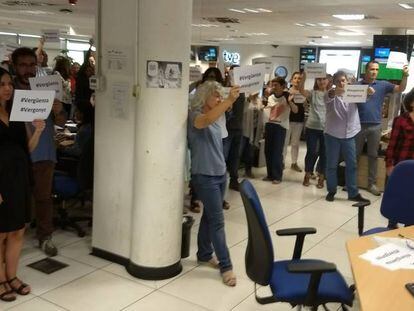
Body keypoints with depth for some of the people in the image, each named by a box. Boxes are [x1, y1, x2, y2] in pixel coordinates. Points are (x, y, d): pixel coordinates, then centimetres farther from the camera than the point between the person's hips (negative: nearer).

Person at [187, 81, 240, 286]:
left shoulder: (215, 117, 11)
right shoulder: (195, 115, -14)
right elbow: (206, 121, -39)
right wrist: (229, 101, -50)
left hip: (220, 173, 8)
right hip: (204, 176, -8)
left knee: (210, 216, 16)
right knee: (217, 220, -6)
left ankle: (204, 254, 31)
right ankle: (226, 266, 1)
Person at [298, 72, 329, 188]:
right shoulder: (312, 93, 2)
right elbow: (301, 90, -15)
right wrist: (304, 77, -29)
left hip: (327, 128, 0)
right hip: (312, 127, 0)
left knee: (324, 153, 6)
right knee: (311, 152, 4)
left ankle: (321, 178, 18)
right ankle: (307, 175, 20)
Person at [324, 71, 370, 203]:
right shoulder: (331, 95, -3)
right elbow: (327, 97, -24)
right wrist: (333, 92, -48)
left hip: (349, 135, 3)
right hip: (332, 135, -2)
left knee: (352, 165, 4)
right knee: (332, 165, 4)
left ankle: (353, 193, 11)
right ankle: (331, 191, 16)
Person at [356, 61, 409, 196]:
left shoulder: (383, 85, 3)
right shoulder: (357, 85, 0)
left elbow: (400, 89, -2)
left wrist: (405, 75, -17)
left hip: (375, 126, 1)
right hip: (359, 124, -1)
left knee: (373, 155, 8)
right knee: (354, 154, 7)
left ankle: (372, 183, 15)